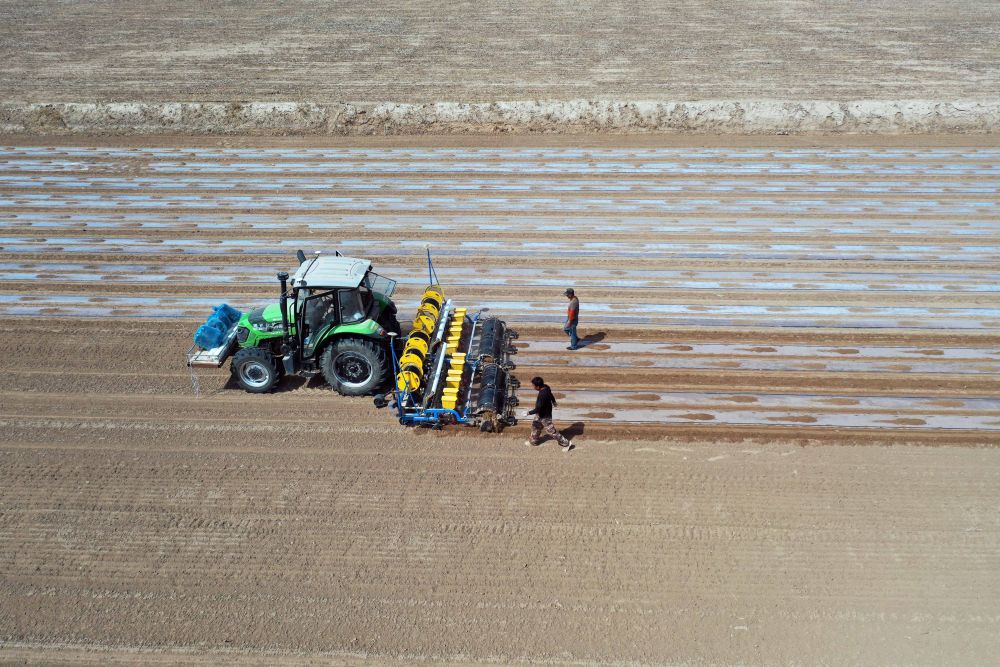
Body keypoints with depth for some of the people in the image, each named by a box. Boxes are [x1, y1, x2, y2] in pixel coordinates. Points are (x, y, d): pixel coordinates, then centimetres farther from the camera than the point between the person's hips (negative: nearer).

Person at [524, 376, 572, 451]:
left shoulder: (542, 395, -38)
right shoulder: (546, 387, -11)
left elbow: (538, 409, -33)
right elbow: (551, 395, 11)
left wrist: (529, 413, -20)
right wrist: (553, 402, 31)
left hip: (544, 416, -9)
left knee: (551, 431, 4)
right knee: (535, 426, 26)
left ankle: (566, 443, 17)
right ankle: (534, 441, 48)